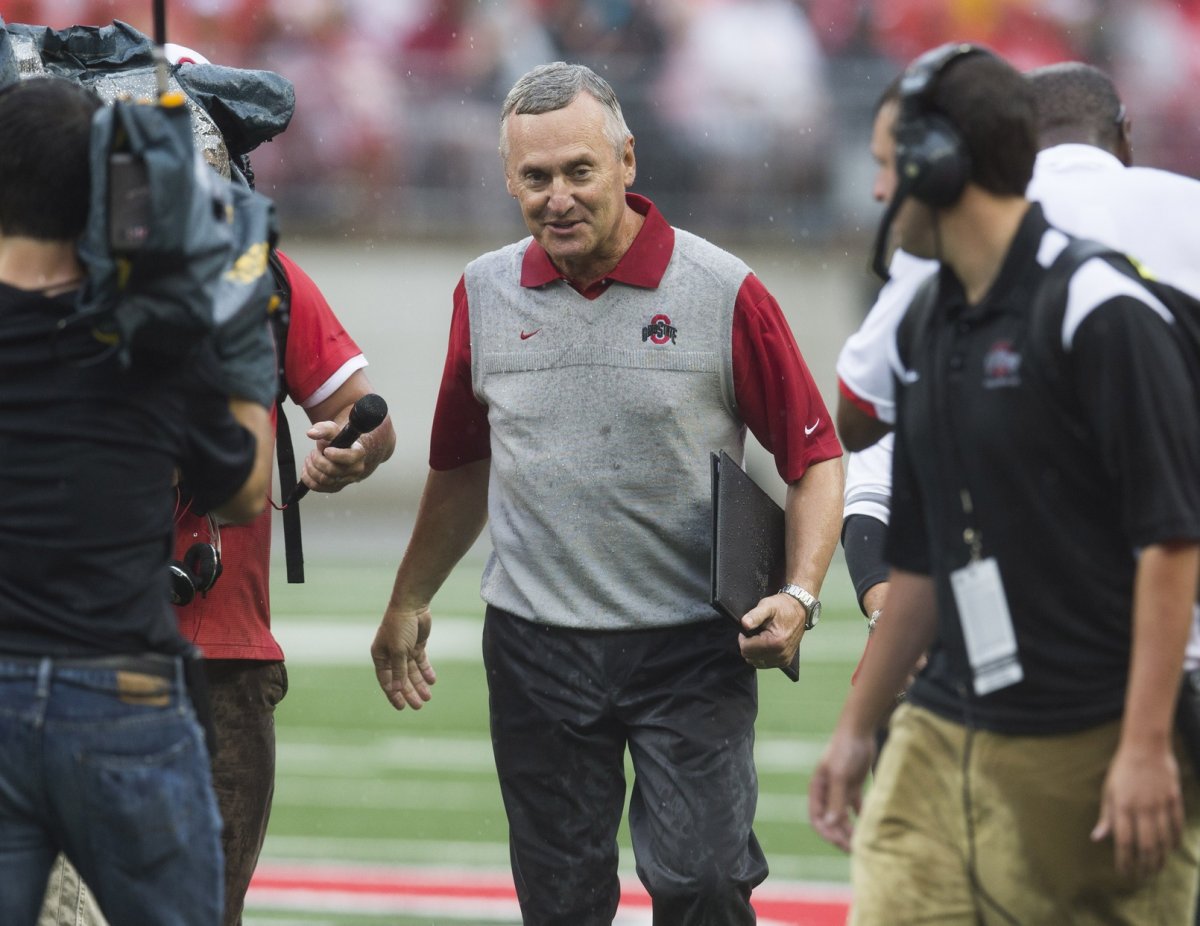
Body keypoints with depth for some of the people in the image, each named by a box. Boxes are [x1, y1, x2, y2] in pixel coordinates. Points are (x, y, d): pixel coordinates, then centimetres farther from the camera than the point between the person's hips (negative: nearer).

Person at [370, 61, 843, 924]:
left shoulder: (724, 293, -6)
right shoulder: (485, 295, 5)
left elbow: (815, 457, 0)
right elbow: (462, 466, 21)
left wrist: (799, 595, -14)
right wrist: (410, 601, 23)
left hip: (691, 650, -3)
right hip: (537, 649, 3)